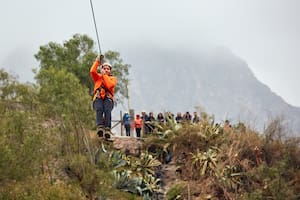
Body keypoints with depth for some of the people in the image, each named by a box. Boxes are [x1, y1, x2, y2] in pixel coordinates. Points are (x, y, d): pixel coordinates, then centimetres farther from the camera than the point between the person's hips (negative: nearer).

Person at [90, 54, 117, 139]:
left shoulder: (113, 79, 22)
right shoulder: (98, 77, 27)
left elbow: (110, 85, -1)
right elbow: (92, 71, 6)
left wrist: (104, 75, 5)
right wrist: (97, 61, 7)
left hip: (108, 98, -1)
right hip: (98, 98, 1)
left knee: (107, 110, -33)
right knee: (99, 109, -34)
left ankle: (107, 130, -48)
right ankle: (100, 127, -52)